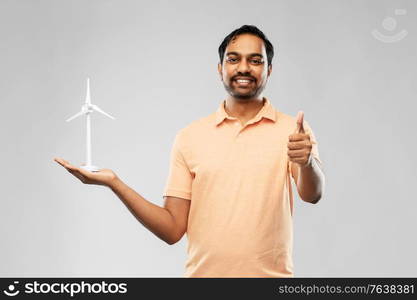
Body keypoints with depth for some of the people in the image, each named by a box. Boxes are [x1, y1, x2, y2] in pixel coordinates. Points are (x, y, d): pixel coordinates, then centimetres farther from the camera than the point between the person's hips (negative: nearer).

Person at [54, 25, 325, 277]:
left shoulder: (293, 131, -3)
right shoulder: (190, 137, 1)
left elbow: (312, 194, -20)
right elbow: (173, 229, -1)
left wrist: (308, 160, -41)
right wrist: (114, 183, -12)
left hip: (271, 274, -1)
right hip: (203, 273, 1)